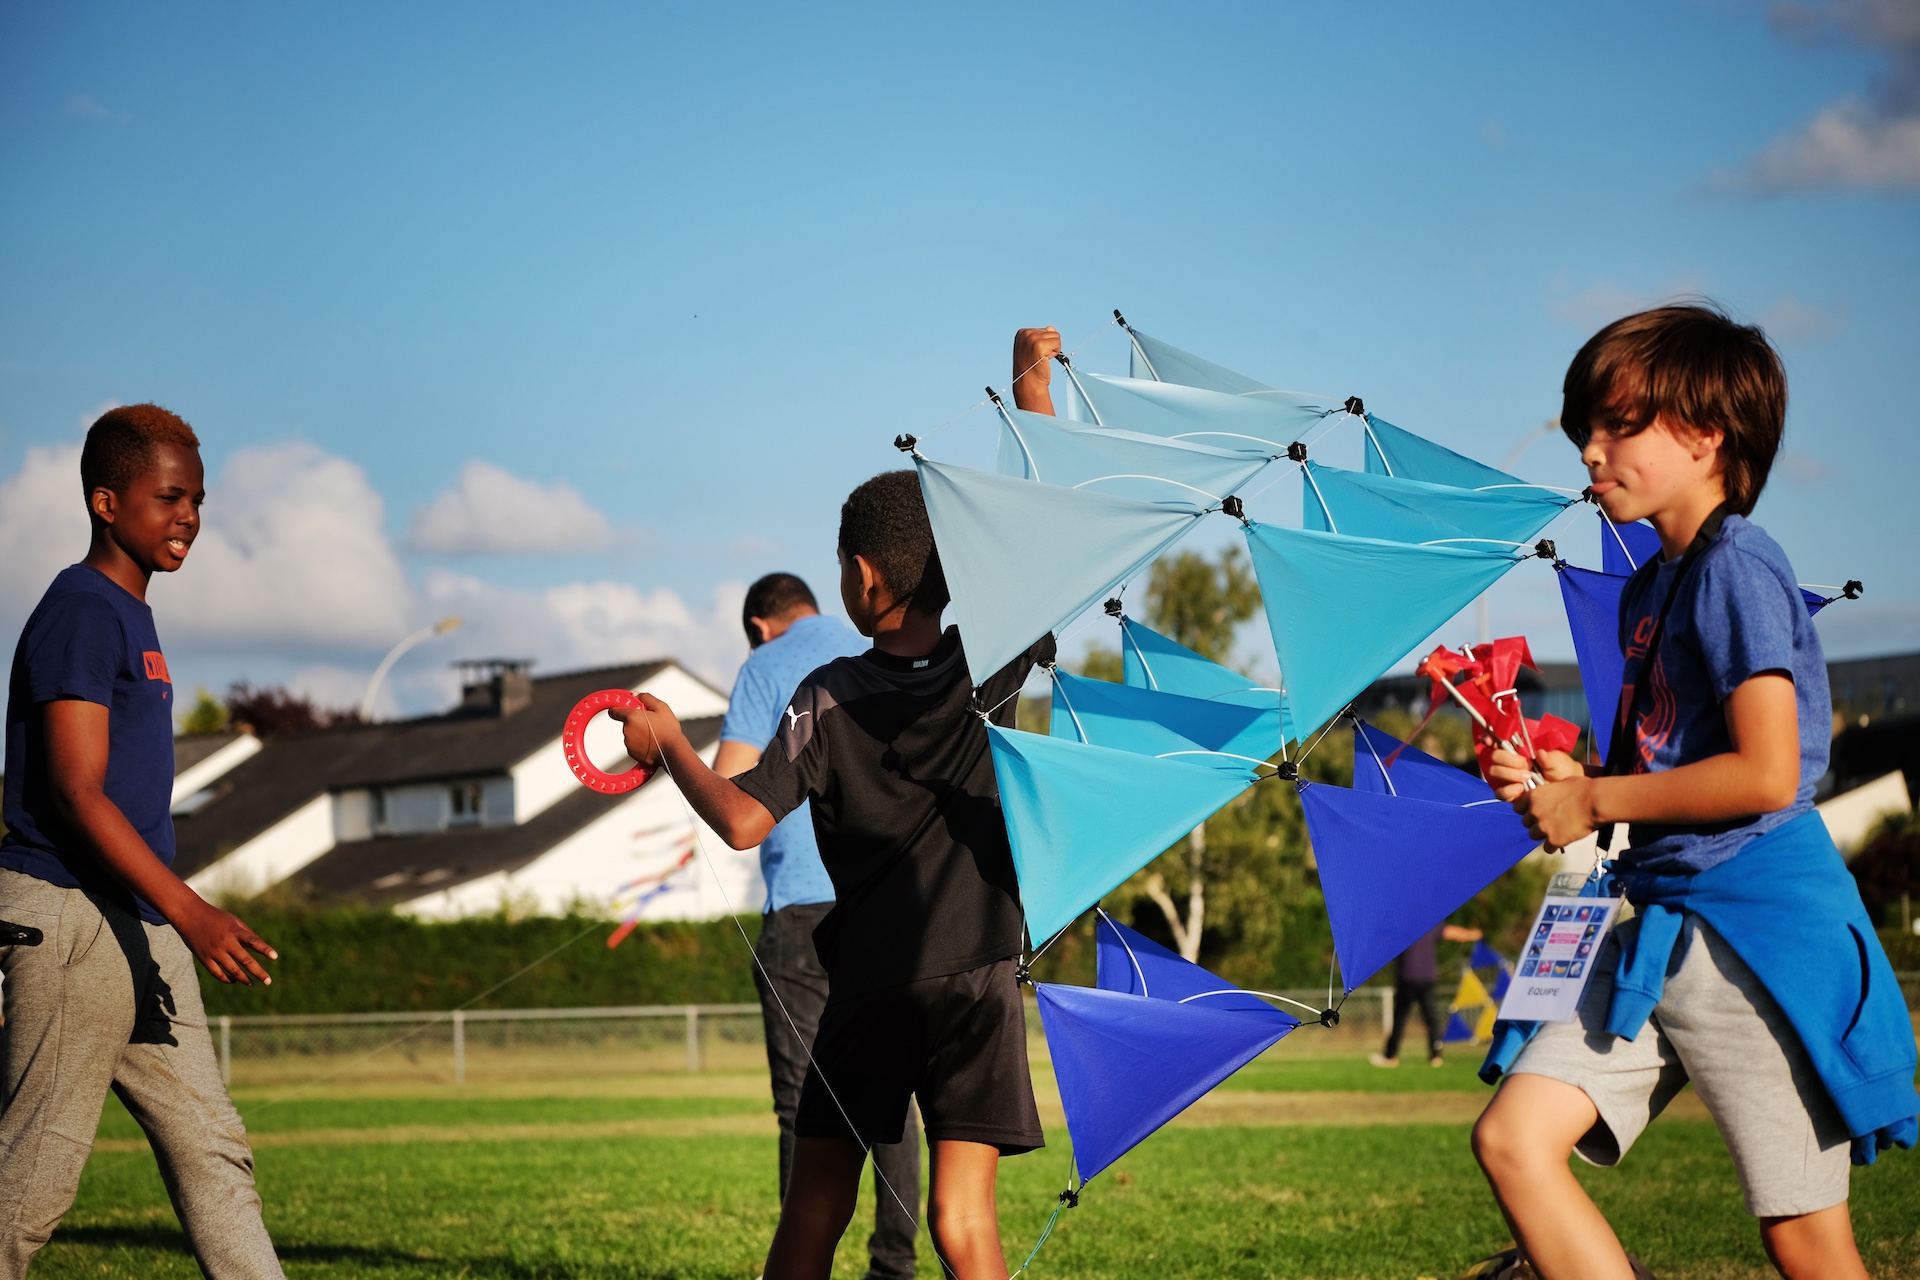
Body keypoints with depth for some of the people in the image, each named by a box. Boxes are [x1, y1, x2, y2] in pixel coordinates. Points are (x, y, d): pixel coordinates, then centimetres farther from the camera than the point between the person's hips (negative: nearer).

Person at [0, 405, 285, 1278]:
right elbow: (76, 792, -20)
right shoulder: (81, 611, -12)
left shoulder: (130, 615, 17)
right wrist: (189, 911, -28)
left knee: (211, 1153, 7)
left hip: (141, 925, 10)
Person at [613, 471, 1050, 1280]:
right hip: (978, 979, 0)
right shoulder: (990, 667, -2)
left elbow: (742, 822, -8)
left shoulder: (827, 698, -4)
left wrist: (668, 743, 8)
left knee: (815, 1208, 12)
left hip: (862, 984, 0)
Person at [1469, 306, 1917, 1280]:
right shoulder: (1650, 586, 15)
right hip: (1663, 929, 9)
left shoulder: (1736, 569, -12)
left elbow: (1765, 775, -21)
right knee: (1513, 1138, -4)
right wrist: (1565, 782, 7)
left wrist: (1597, 800, -11)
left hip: (1758, 932, -9)